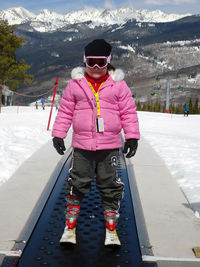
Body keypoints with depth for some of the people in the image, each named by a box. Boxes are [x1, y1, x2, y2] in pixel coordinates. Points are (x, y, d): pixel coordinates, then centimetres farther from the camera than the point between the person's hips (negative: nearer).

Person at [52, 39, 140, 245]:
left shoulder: (118, 84, 2)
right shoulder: (75, 83, 3)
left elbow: (128, 112, 4)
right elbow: (65, 111, 8)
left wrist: (132, 136, 0)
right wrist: (58, 134, 4)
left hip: (110, 146, 0)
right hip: (82, 145, 0)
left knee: (109, 182, 11)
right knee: (78, 181, 9)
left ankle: (111, 212, 28)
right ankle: (72, 211, 27)